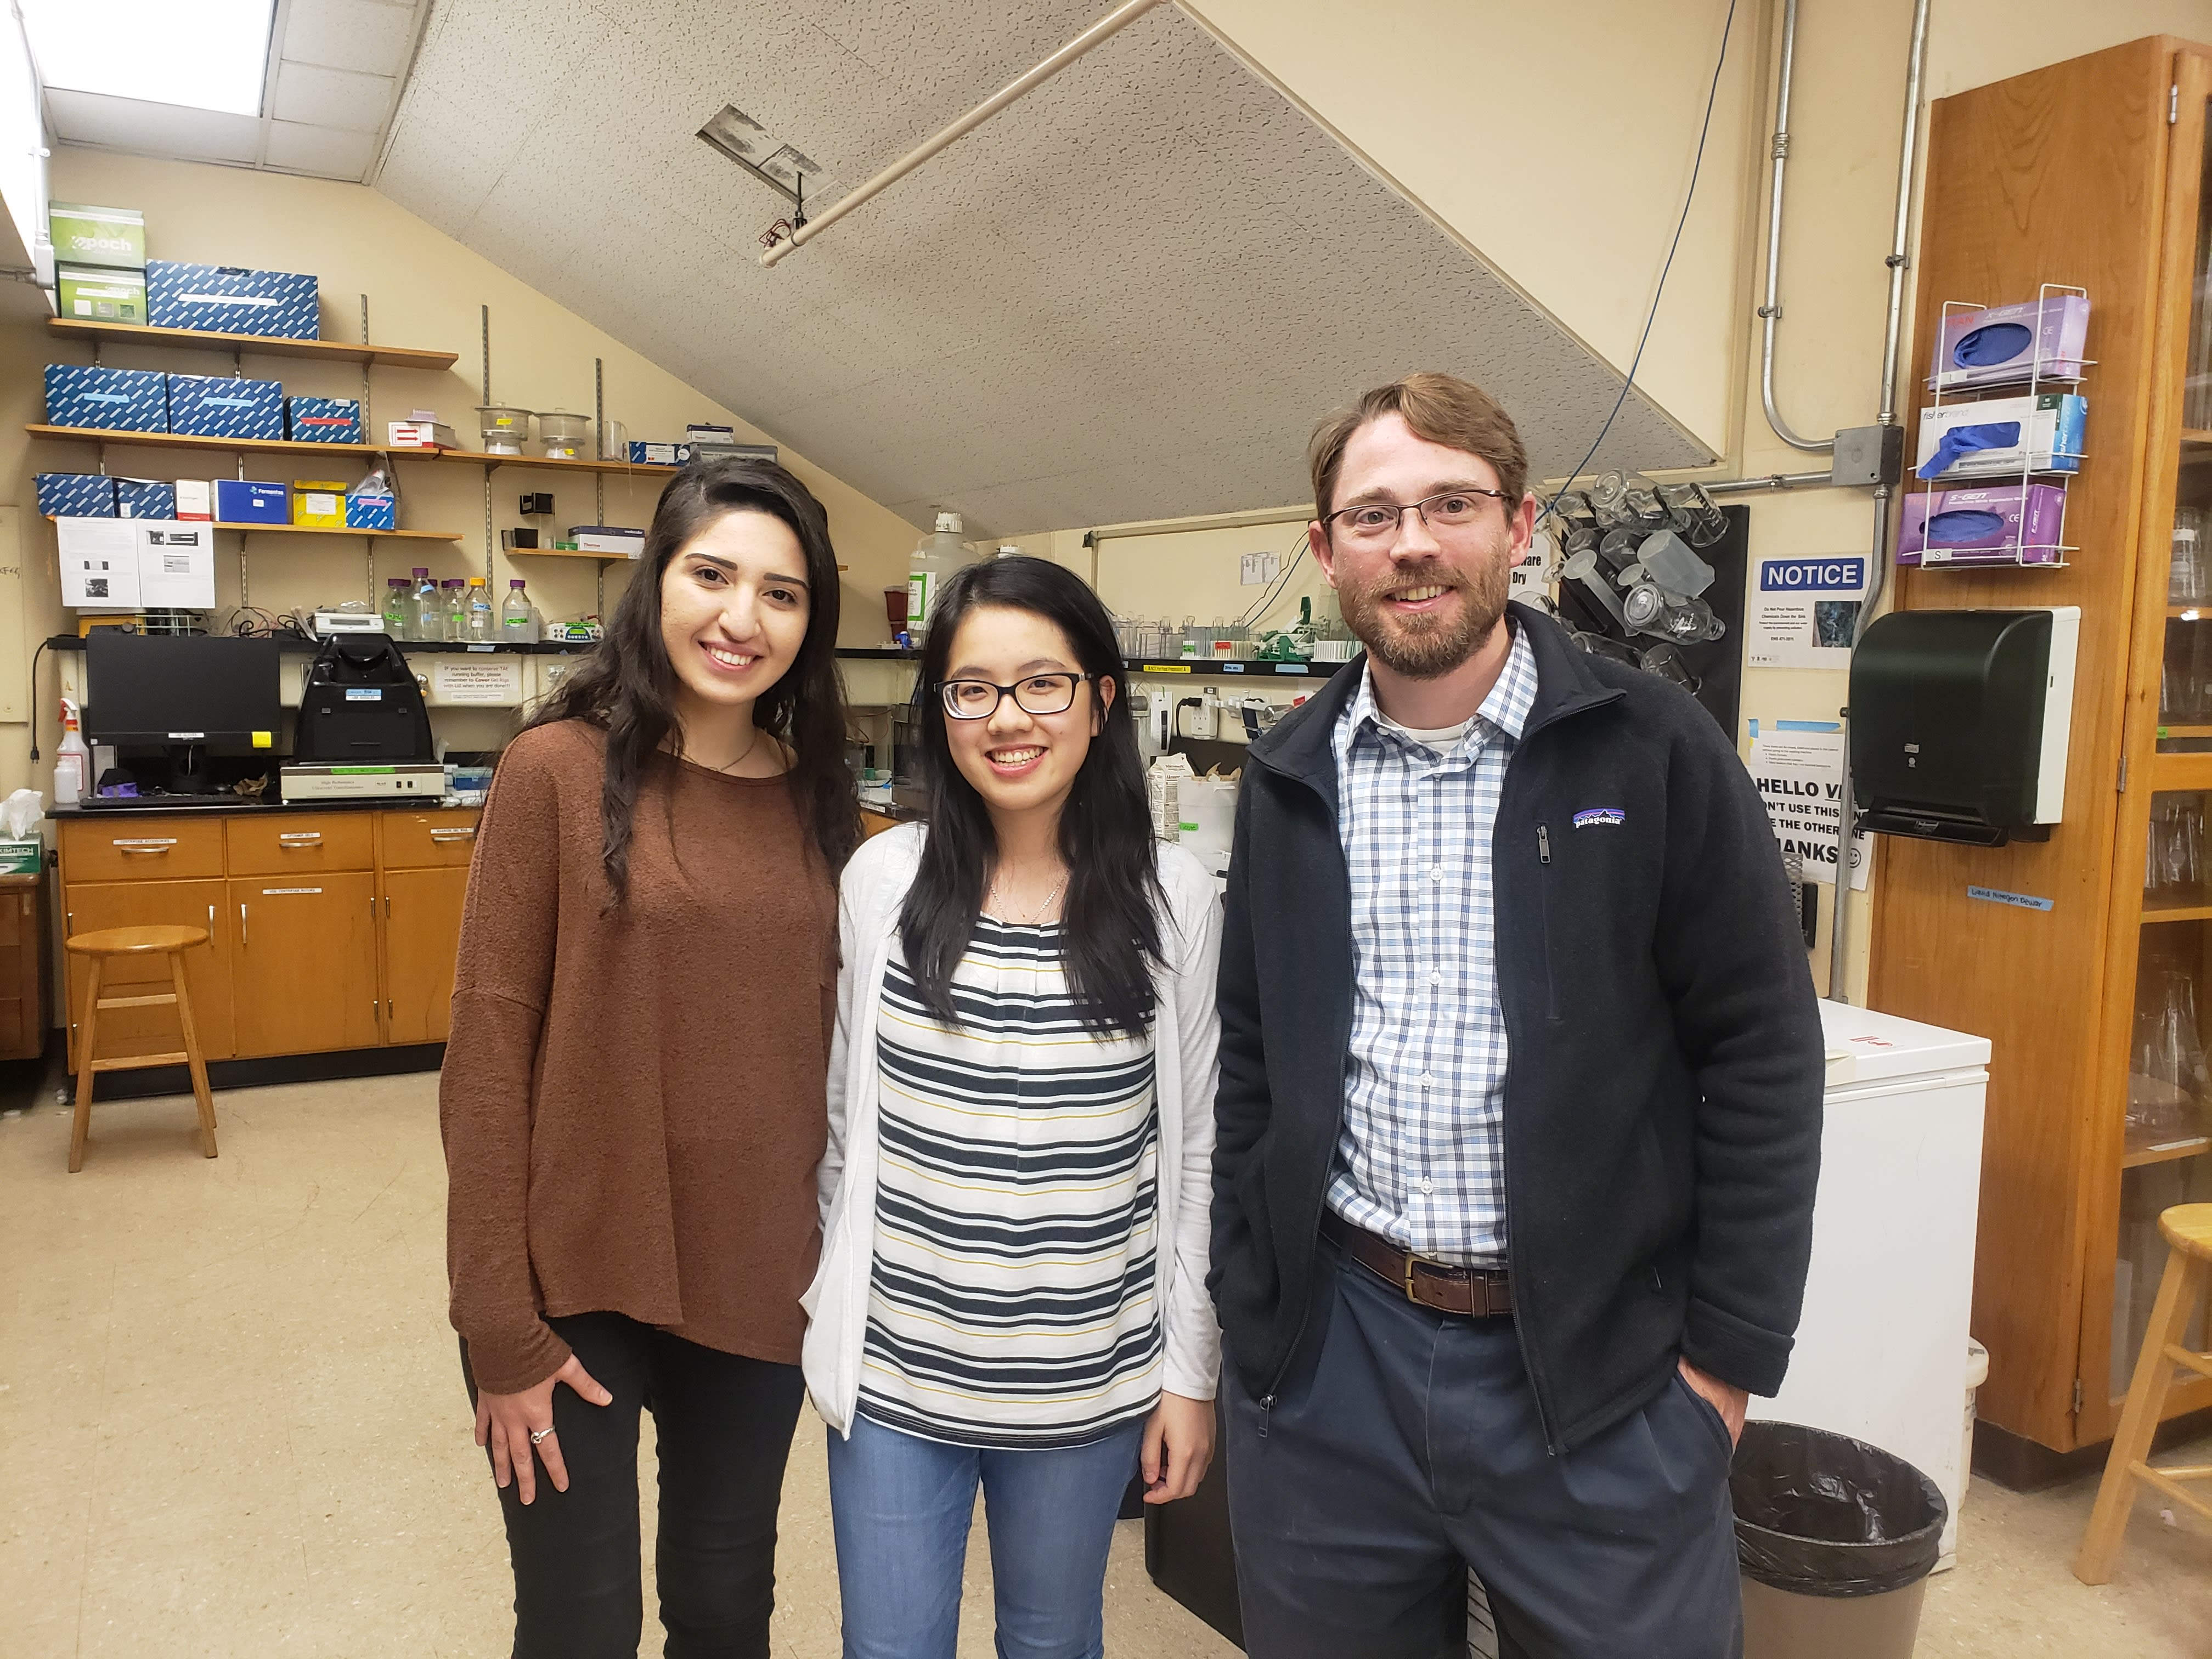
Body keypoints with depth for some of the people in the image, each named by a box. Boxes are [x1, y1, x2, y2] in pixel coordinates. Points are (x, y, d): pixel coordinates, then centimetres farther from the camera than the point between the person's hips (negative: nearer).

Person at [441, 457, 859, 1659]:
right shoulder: (561, 768, -10)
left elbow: (826, 1043, 8)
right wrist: (501, 1330, -11)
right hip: (578, 1281, -3)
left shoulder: (818, 798, 3)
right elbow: (488, 1055, -10)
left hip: (757, 1282, 4)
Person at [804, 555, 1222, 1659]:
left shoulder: (1173, 897, -8)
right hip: (893, 1371, 1)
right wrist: (833, 1308, 9)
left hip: (1088, 1383, 0)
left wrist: (1192, 1371, 0)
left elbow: (1197, 1150, -2)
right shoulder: (882, 879, -5)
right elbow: (844, 1116, 4)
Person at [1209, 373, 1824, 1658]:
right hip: (1329, 1352, 3)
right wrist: (1249, 1311, 7)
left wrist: (1728, 1358, -6)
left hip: (1601, 1367, -3)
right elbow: (1249, 1060, 9)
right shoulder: (1290, 781, 4)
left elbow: (1762, 1058, -6)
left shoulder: (1656, 752, -7)